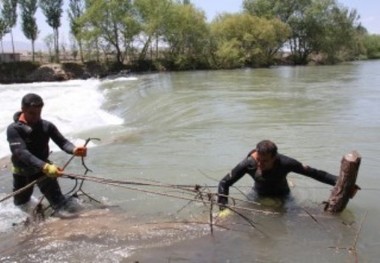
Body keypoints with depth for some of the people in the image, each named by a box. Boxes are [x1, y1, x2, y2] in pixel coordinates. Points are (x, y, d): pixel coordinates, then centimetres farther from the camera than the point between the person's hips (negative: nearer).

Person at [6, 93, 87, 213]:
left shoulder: (47, 126, -13)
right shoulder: (14, 129, -24)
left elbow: (62, 142, -18)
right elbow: (21, 152, -36)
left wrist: (74, 150, -43)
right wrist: (45, 167, -50)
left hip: (43, 169, 1)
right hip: (22, 172, 0)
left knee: (59, 202, -11)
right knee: (20, 203, 24)